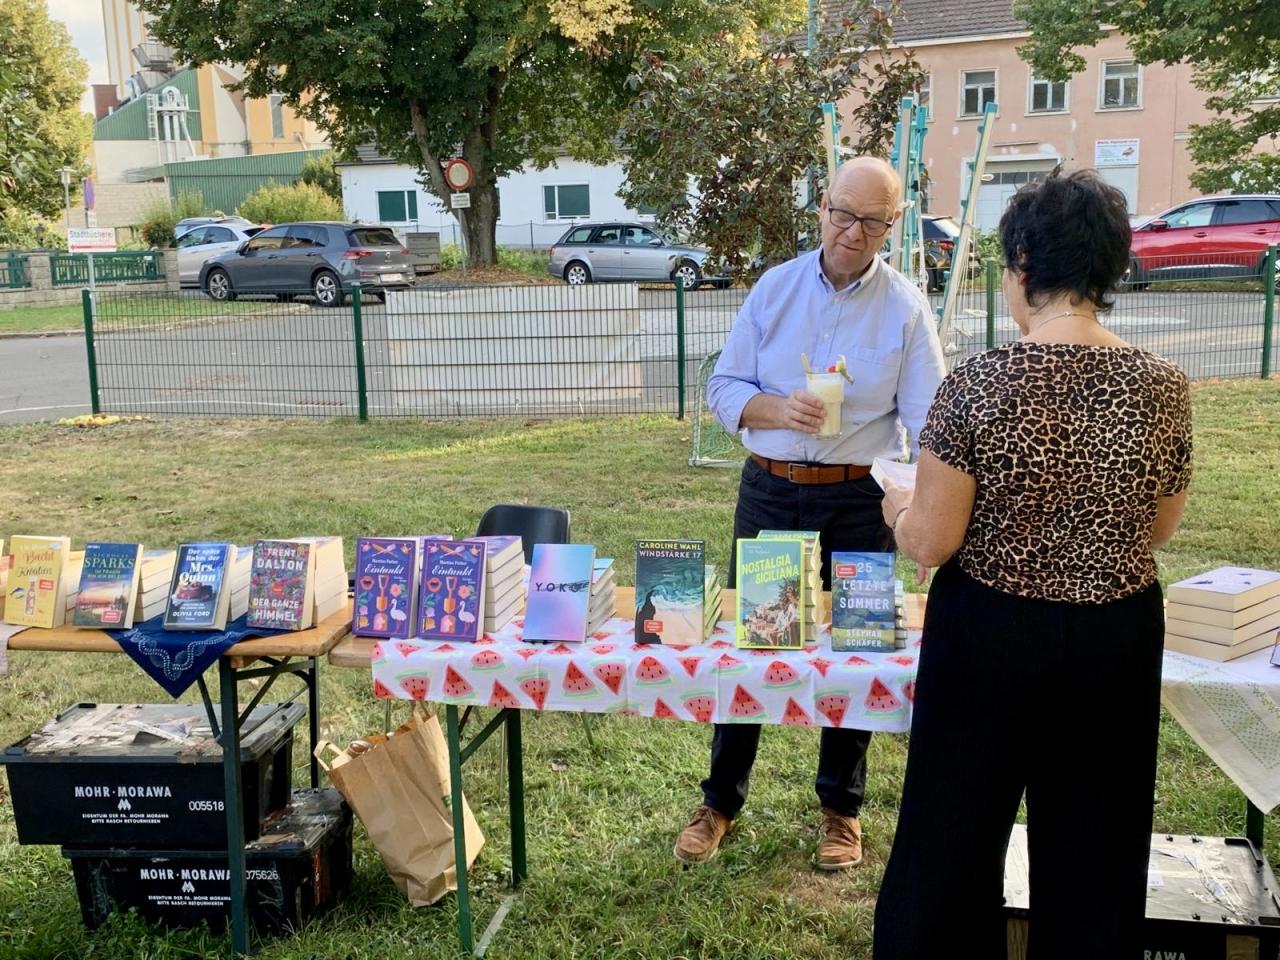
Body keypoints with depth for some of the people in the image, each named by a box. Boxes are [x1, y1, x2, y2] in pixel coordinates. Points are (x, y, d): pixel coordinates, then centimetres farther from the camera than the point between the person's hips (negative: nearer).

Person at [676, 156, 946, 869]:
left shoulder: (906, 308, -2)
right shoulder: (776, 288, 3)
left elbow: (930, 421, -8)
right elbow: (724, 387, 2)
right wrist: (780, 409, -18)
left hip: (859, 502, -1)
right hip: (769, 491, 1)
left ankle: (842, 808, 28)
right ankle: (721, 801, 24)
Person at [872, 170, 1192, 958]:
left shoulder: (979, 383, -18)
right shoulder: (1164, 385, -8)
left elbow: (930, 544, -14)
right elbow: (1159, 530, 6)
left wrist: (901, 508, 7)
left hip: (990, 633, -2)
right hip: (1119, 637, 3)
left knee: (955, 832, 17)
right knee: (1095, 847, 20)